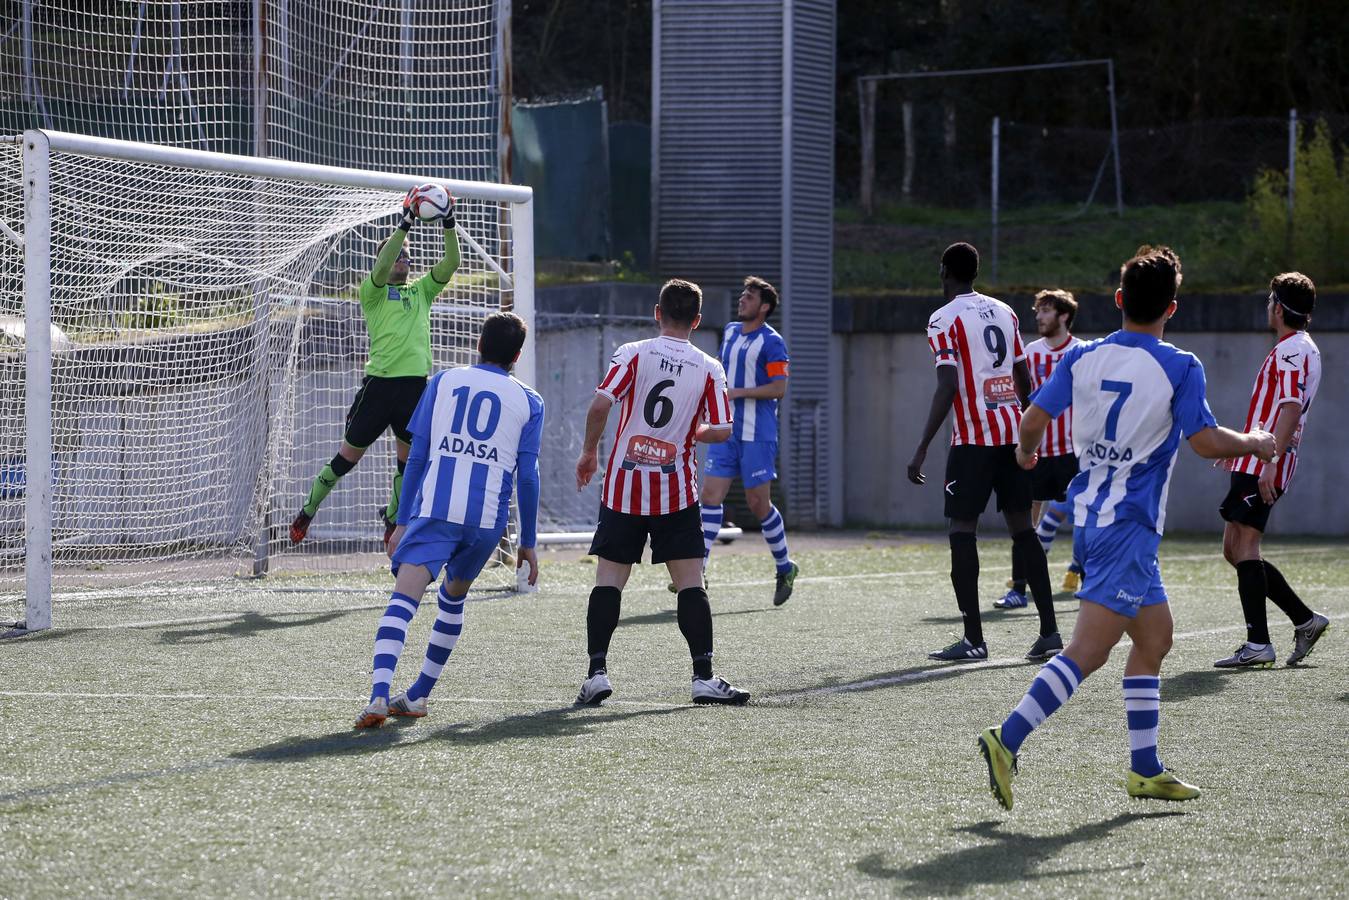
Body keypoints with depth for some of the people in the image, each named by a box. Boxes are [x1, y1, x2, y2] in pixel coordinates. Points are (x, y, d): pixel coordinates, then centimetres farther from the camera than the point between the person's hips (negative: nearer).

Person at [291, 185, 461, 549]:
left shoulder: (421, 290, 18)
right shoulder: (373, 291, 4)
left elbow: (450, 264, 7)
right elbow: (381, 268, -16)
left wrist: (448, 224, -6)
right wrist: (406, 223, -22)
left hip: (416, 385, 4)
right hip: (380, 382, -4)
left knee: (410, 460, 7)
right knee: (348, 456, 2)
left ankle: (392, 518, 25)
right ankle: (308, 511, 16)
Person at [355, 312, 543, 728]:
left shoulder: (444, 381, 12)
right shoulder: (528, 401, 11)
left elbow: (417, 455, 8)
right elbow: (527, 477, 6)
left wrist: (402, 522, 11)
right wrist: (528, 544, 13)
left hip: (434, 510, -2)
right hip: (487, 521, 2)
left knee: (402, 600, -13)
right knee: (453, 598, 24)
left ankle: (379, 695, -33)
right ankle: (417, 695, 25)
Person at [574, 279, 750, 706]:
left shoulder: (633, 353, -3)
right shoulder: (708, 369, -1)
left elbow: (601, 404, -13)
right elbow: (721, 431, -3)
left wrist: (589, 452, 2)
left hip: (624, 487, 0)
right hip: (676, 492, 0)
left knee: (608, 581, 4)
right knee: (690, 583, 2)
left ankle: (597, 672, -3)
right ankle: (704, 676, -3)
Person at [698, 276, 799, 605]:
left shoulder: (771, 341, -10)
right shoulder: (730, 332, 13)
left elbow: (779, 387, -16)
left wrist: (738, 392, -19)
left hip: (758, 434, -6)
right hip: (727, 430, 6)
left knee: (758, 503, -1)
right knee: (710, 495, -5)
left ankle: (785, 568, 19)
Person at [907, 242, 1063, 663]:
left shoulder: (945, 318, -6)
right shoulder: (1004, 312, 14)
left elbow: (947, 388, -15)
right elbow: (1024, 379, 16)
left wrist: (922, 450, -15)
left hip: (973, 438, -6)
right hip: (1013, 431, 6)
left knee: (962, 529, -2)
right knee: (1022, 527, 9)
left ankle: (974, 639, -6)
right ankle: (1049, 631, 6)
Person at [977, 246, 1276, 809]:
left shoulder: (1082, 359, 4)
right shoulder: (1180, 369, -9)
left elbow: (1033, 420, 3)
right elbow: (1206, 442, -11)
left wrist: (1026, 452, 26)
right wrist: (1255, 444, 8)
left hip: (1089, 513, 7)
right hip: (1128, 525, -7)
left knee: (1154, 636, 18)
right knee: (1089, 650, -11)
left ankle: (1145, 770, 19)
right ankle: (1008, 739, -24)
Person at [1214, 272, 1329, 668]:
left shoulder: (1292, 351, -13)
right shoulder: (1302, 349, 20)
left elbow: (1291, 410, -23)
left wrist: (1270, 461, -28)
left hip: (1263, 465, -10)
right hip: (1256, 464, 10)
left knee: (1244, 547, -12)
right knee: (1235, 550, 12)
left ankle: (1258, 643, -14)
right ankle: (1305, 620, 15)